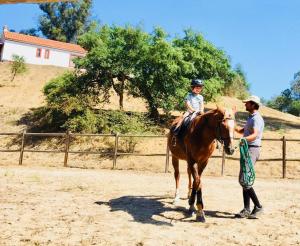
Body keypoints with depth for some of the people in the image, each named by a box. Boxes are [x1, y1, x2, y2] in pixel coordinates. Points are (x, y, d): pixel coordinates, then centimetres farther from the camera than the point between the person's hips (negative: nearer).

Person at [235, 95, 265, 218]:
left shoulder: (257, 118, -12)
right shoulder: (250, 118, 19)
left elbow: (255, 134, -28)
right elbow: (241, 131, 30)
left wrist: (245, 139, -48)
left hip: (252, 149, -10)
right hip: (247, 149, 10)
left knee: (243, 180, -14)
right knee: (244, 180, 10)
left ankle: (258, 206, -4)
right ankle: (246, 209, 15)